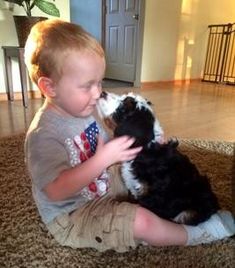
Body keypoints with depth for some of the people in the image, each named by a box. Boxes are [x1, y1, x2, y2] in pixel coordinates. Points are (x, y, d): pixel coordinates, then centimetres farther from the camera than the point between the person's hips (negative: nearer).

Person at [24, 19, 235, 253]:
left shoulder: (85, 112, 0)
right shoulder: (43, 133, -26)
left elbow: (102, 151, 10)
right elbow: (56, 191, -34)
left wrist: (121, 149, -9)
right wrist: (103, 159, -36)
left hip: (103, 188, 9)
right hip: (70, 217, -9)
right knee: (140, 220, -22)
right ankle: (196, 235, 1)